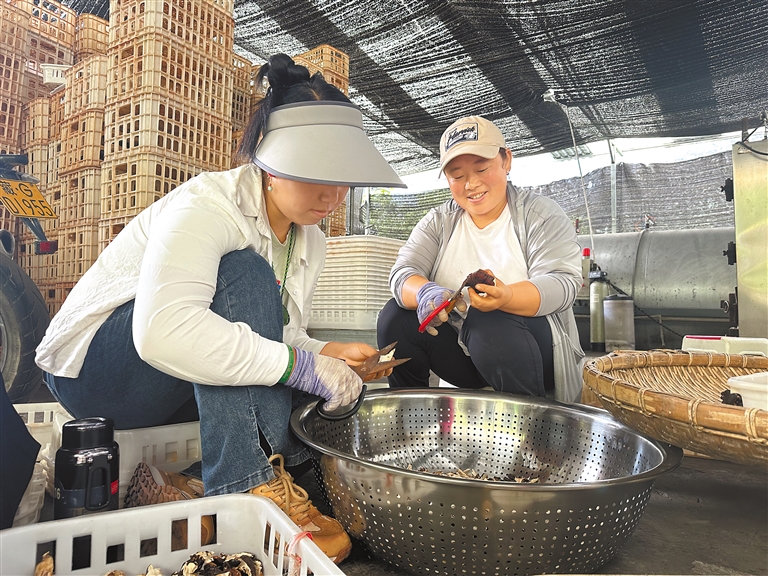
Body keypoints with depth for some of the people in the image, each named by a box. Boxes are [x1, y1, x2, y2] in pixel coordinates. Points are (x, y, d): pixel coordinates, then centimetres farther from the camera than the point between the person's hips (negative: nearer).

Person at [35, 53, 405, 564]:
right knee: (241, 273, -32)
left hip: (188, 386, 7)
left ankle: (182, 485, -8)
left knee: (341, 392, -7)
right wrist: (301, 365, -39)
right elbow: (163, 330, -41)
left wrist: (324, 353, -16)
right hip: (93, 368, -7)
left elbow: (277, 338, 5)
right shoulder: (207, 205, -24)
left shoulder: (310, 241, 0)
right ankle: (248, 485, -30)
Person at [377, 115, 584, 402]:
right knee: (395, 316, -17)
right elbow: (403, 273, -7)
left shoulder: (541, 214, -2)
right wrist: (425, 292, -32)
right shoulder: (437, 222, 7)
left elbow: (562, 283, -16)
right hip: (458, 352, 3)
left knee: (489, 322, -33)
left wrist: (506, 297, -38)